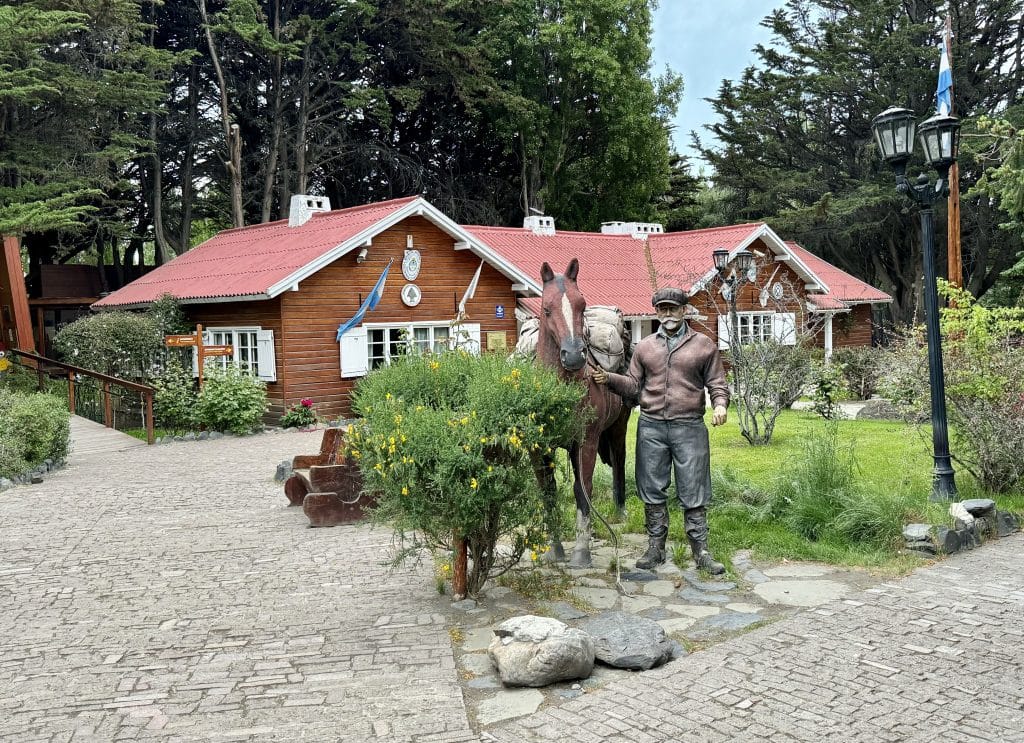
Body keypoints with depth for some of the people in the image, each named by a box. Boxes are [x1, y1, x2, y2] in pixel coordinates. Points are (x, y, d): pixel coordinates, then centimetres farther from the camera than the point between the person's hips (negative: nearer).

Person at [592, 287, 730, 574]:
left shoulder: (704, 345, 5)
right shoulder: (645, 347, 11)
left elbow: (717, 383, 6)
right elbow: (634, 385, 11)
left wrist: (720, 404, -14)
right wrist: (608, 378, -5)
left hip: (689, 427, -2)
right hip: (651, 427, 3)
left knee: (693, 493, 1)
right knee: (652, 491, 8)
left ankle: (701, 551, 11)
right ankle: (656, 548, 20)